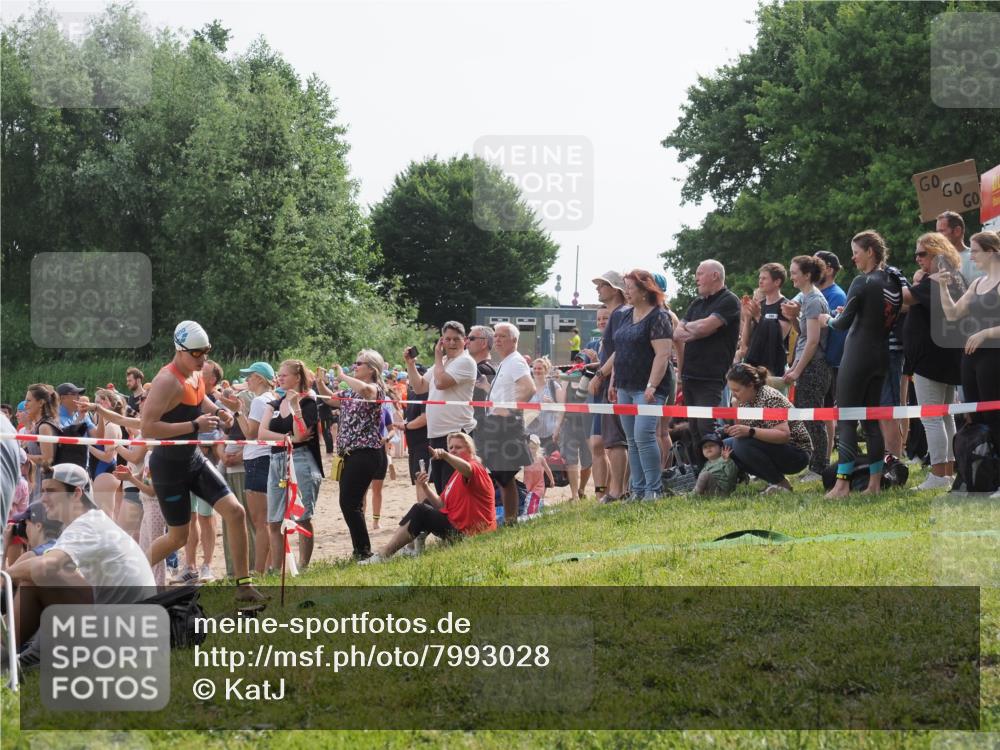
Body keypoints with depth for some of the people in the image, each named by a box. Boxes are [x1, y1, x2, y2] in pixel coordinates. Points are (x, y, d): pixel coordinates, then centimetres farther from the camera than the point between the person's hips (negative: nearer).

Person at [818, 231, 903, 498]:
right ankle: (875, 482, 9)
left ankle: (842, 482, -11)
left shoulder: (862, 282, -13)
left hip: (858, 354, -8)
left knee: (846, 419, -6)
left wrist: (828, 320, 9)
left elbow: (844, 323, -13)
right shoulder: (893, 283, 9)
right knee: (872, 419, 11)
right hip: (881, 354, 8)